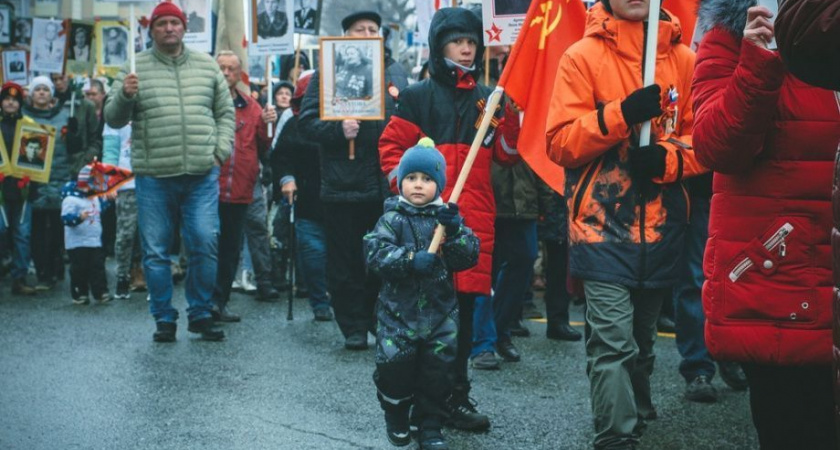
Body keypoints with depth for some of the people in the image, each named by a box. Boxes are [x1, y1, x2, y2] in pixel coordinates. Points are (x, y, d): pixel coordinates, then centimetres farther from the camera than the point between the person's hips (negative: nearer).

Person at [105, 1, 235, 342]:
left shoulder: (207, 66, 11)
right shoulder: (135, 68, 4)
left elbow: (226, 112, 16)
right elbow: (113, 119, 2)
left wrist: (220, 151, 3)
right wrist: (124, 95, -18)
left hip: (202, 175, 1)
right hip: (153, 177, -1)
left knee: (205, 247, -1)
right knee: (156, 252, 4)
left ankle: (201, 315, 14)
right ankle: (164, 319, 16)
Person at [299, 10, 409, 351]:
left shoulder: (395, 73, 14)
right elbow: (307, 121, -3)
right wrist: (338, 131, -19)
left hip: (386, 183, 3)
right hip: (343, 183, -2)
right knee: (346, 262, 1)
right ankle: (353, 328, 10)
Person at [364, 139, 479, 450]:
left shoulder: (446, 217, 4)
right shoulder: (393, 219, -2)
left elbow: (469, 256, -5)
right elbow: (375, 252, -17)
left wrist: (455, 232, -22)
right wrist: (411, 260, -30)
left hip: (440, 312, 2)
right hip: (398, 310, -2)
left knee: (437, 369, 2)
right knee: (395, 366, -6)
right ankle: (396, 416, 21)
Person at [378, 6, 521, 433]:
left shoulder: (487, 98, 13)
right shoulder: (418, 96, 3)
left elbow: (506, 154, 9)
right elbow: (391, 146, 4)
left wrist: (509, 114, -6)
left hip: (475, 217, 3)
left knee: (464, 305, 6)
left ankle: (455, 395, 15)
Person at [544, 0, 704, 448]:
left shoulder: (684, 58, 5)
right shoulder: (582, 56, -3)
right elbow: (560, 143, -7)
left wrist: (668, 158, -13)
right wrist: (621, 114, -20)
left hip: (661, 226, 4)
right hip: (604, 224, -4)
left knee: (642, 337, 19)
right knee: (613, 341, -12)